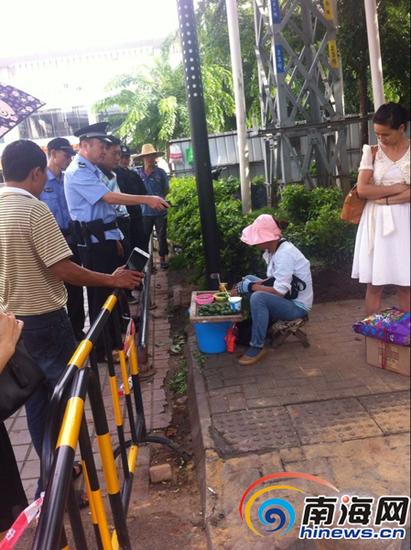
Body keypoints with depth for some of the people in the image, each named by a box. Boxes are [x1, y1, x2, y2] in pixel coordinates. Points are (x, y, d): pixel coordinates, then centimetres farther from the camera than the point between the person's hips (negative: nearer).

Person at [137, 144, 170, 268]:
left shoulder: (160, 173, -1)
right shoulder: (138, 174, 0)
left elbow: (166, 190, 8)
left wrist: (159, 198, -2)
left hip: (160, 210, 0)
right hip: (145, 211, 0)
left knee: (162, 236, 8)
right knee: (144, 237, 5)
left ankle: (163, 258, 21)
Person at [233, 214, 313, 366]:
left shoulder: (285, 253, -26)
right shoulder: (274, 249, 1)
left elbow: (279, 292, -29)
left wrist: (251, 287, -21)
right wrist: (251, 284, -5)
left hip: (297, 306, -10)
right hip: (285, 296, 10)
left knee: (258, 298, -32)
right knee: (247, 280, 11)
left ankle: (257, 347, -17)